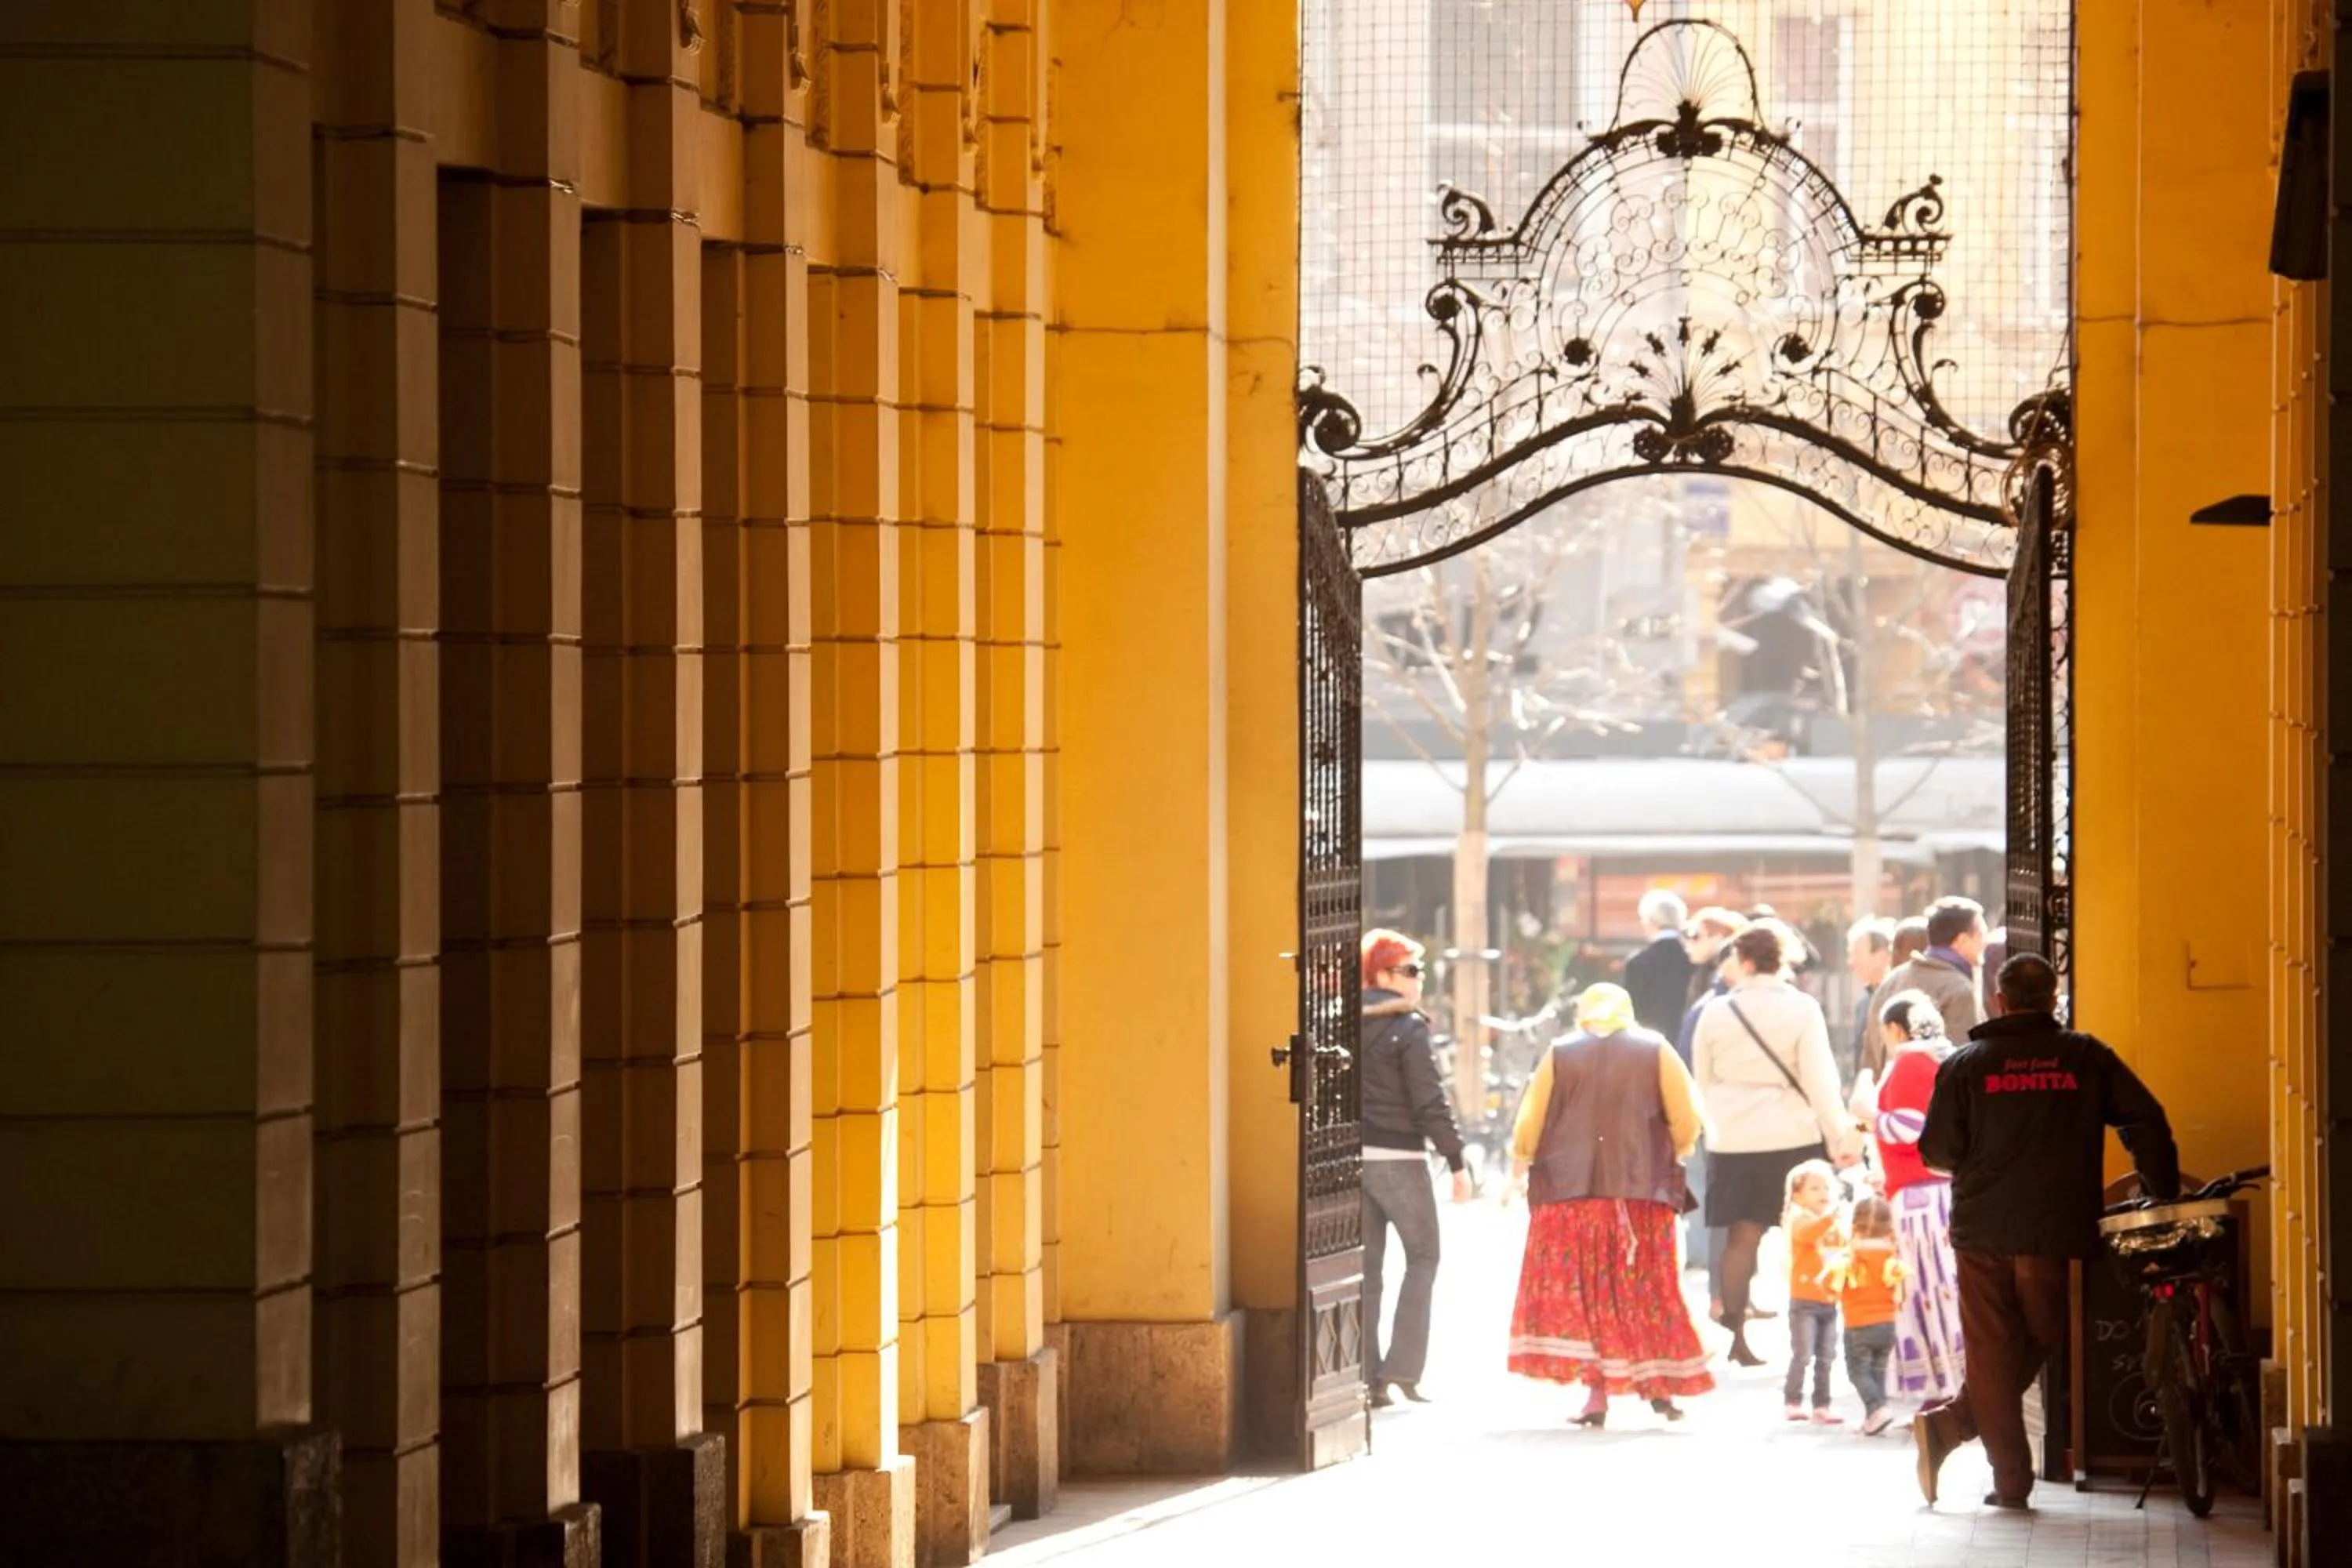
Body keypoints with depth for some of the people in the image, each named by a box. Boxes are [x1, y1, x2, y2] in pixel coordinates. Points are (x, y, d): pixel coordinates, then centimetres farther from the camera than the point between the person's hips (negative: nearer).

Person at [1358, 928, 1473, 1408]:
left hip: (1354, 1155, 5)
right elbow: (1430, 1103, -14)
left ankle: (1369, 1376, 6)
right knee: (1422, 1257, 8)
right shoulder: (1408, 1030, -12)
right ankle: (1403, 1367, -1)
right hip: (1399, 1158, -5)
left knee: (1366, 1266, 9)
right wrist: (1457, 1163, -8)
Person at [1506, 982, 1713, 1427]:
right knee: (1647, 1290, 11)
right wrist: (1677, 1152, 19)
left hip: (1570, 1192, 0)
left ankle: (1597, 1393, -6)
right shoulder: (1655, 1051, 3)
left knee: (1580, 1292, 2)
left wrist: (1522, 1160, 22)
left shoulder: (1559, 1056, 4)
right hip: (1642, 1190, 0)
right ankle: (1658, 1384, 8)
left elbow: (1530, 1123, 3)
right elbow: (1686, 1118, 0)